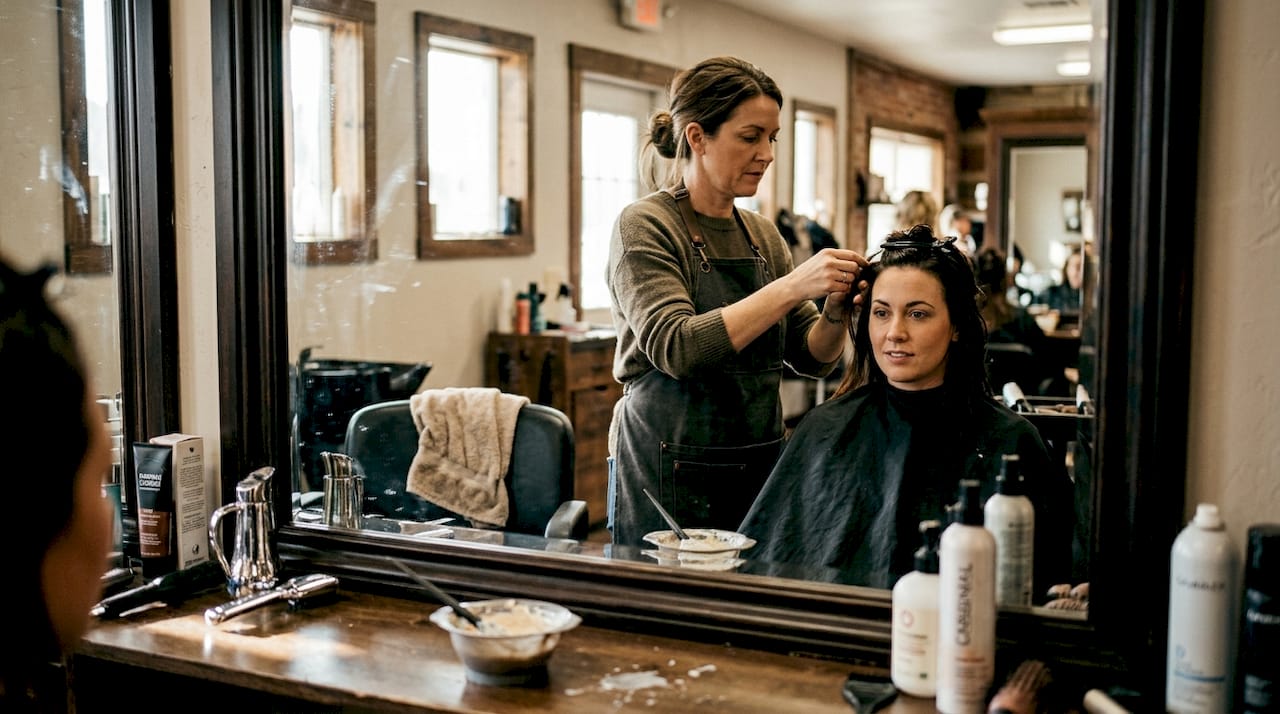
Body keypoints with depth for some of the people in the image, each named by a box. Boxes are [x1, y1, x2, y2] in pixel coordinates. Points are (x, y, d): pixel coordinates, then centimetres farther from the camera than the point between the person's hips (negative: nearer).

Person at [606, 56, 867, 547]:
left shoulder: (763, 236, 10)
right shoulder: (644, 227, -9)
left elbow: (812, 358, 9)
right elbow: (675, 348, -23)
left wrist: (835, 311, -12)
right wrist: (791, 288, -25)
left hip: (759, 466, 6)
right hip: (670, 474, -6)